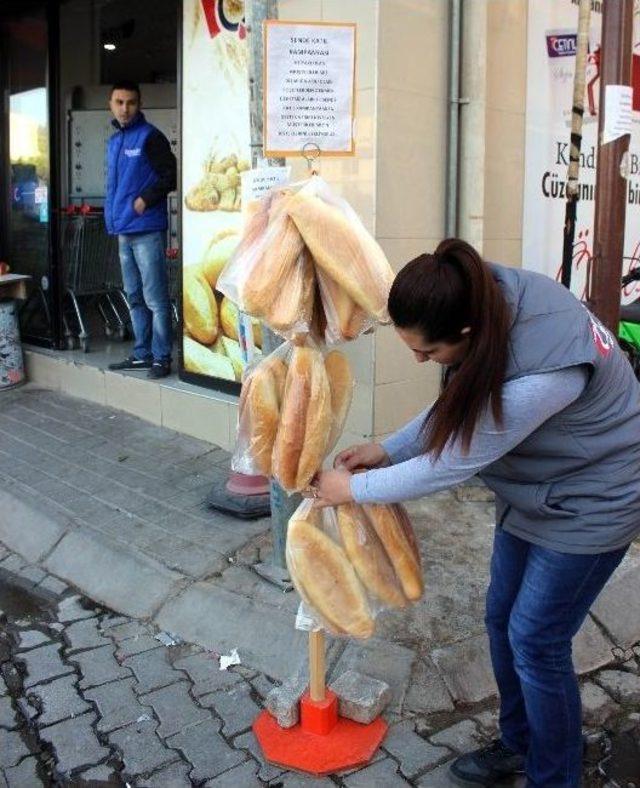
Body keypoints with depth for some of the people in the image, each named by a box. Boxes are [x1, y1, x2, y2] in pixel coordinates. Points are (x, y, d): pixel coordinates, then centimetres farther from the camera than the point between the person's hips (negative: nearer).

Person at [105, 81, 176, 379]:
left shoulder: (150, 137, -5)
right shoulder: (114, 141, 18)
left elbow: (171, 175, -10)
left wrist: (146, 199, -16)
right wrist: (113, 215, 16)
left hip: (147, 230, -8)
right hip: (123, 231, 8)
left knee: (155, 298, -6)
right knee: (135, 298, 13)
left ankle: (162, 357, 0)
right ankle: (142, 354, 21)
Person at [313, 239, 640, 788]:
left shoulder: (538, 375, -40)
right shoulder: (489, 296, -16)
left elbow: (451, 465, -27)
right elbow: (459, 405, 0)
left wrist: (354, 488, -15)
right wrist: (387, 450, -7)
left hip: (592, 503, -8)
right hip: (534, 488, 8)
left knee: (535, 639, 1)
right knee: (502, 618, 15)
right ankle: (518, 743, 38)